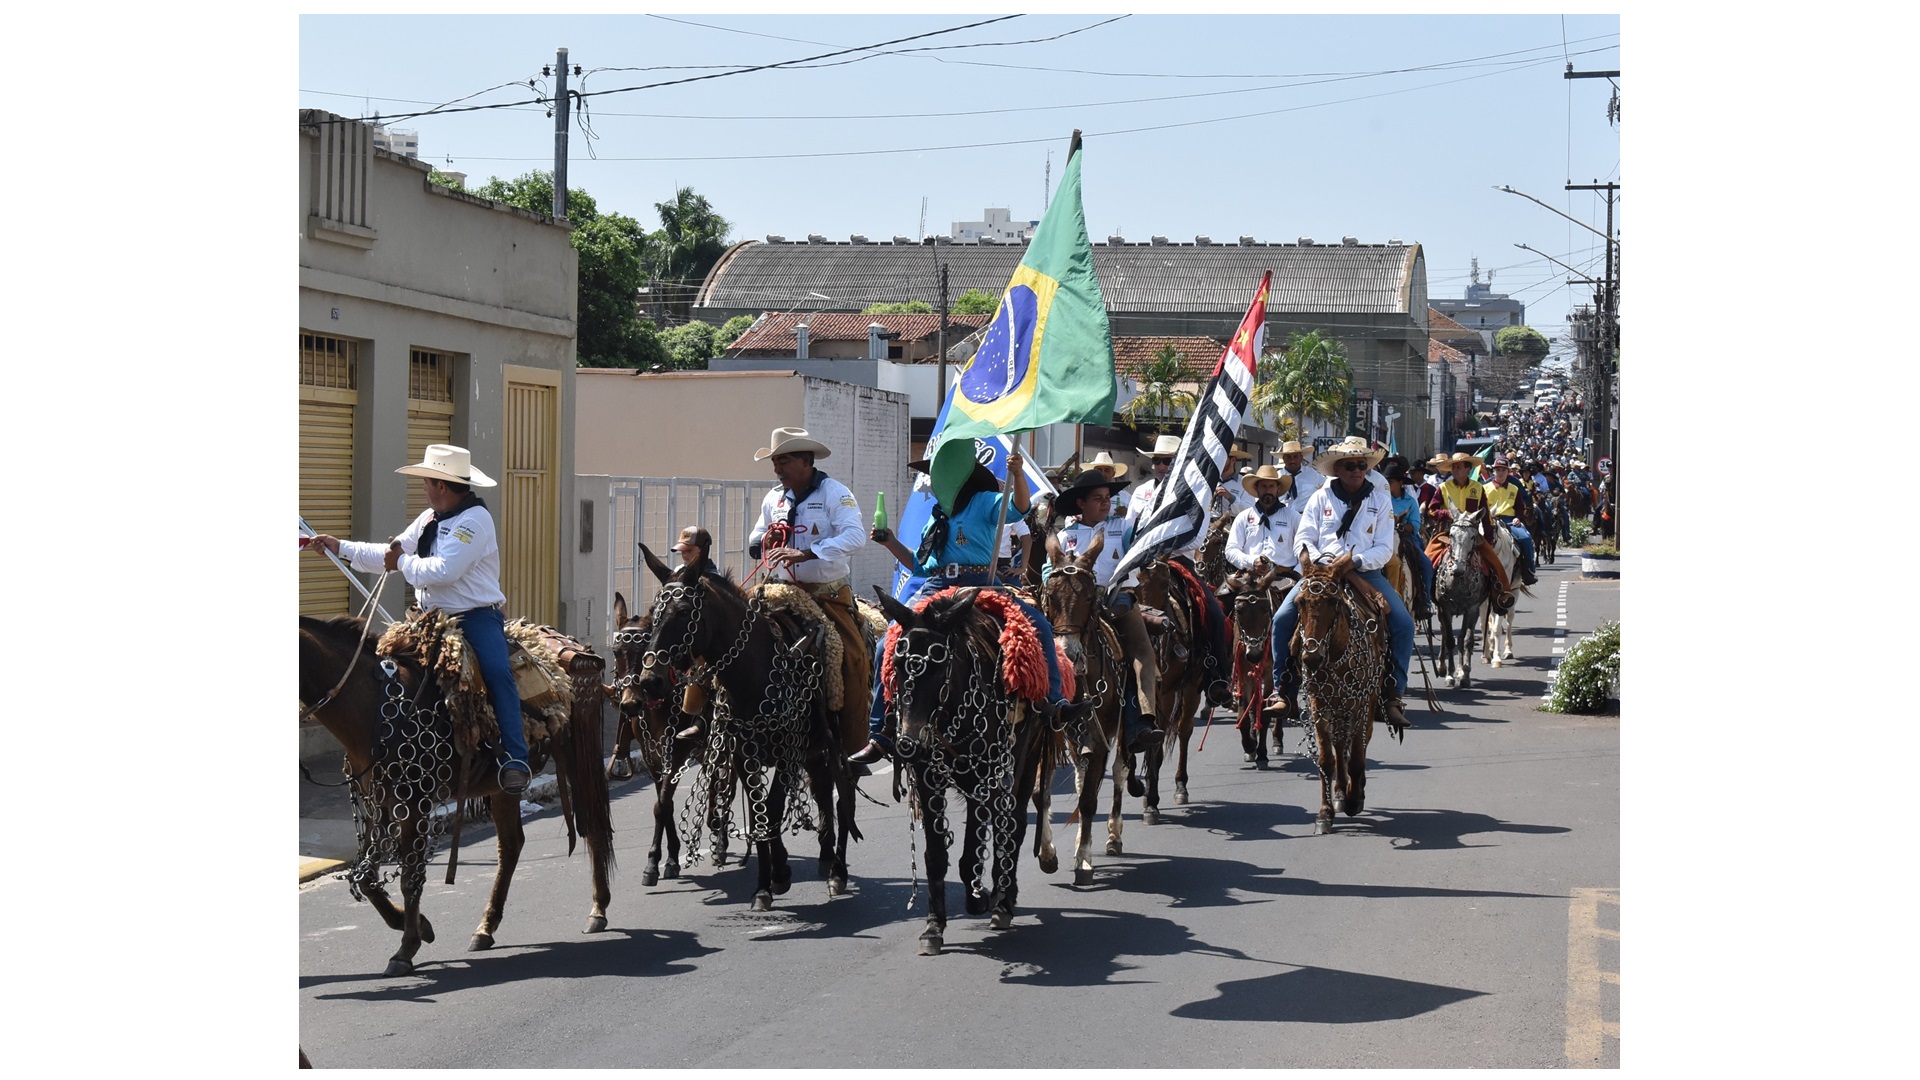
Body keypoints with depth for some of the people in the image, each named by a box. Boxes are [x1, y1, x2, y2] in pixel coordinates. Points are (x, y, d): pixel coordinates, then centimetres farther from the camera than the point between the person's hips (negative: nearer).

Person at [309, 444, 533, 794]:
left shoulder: (475, 519, -15)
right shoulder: (430, 518, 13)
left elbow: (443, 571, -24)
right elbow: (391, 554, 21)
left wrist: (403, 562, -9)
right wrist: (340, 546, 17)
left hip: (477, 617, -9)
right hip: (435, 618, 9)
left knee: (497, 672, -30)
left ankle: (514, 760, -32)